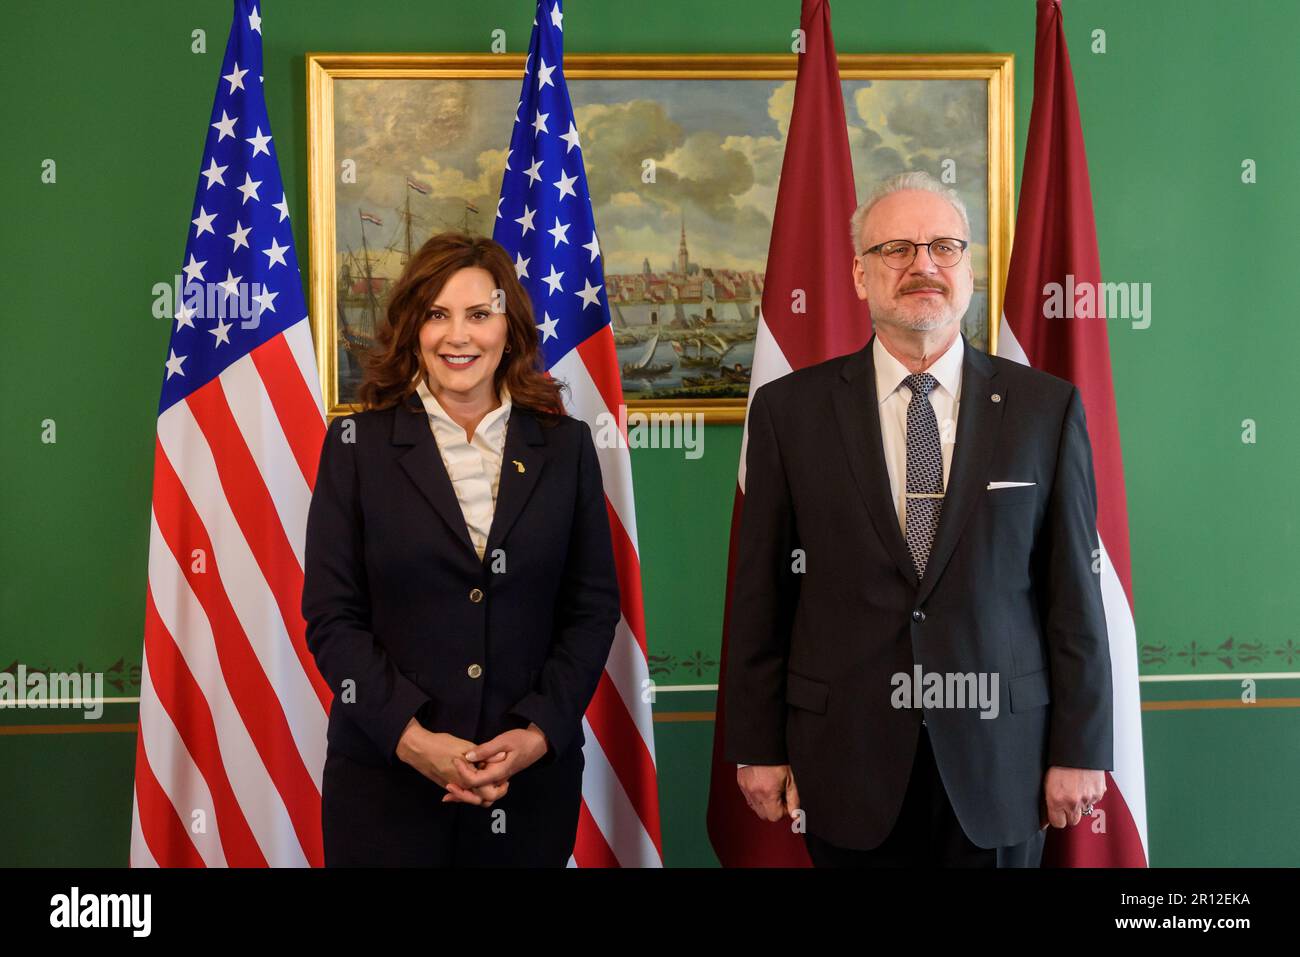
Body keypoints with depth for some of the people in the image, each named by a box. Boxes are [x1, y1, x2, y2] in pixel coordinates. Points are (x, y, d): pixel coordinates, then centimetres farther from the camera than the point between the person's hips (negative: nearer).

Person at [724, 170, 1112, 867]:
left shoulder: (1046, 408, 0)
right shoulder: (789, 409, -2)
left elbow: (1073, 591, 0)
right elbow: (760, 594, -1)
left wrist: (1080, 751, 0)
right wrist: (757, 747, 0)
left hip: (998, 762, 1)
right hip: (847, 762, 0)